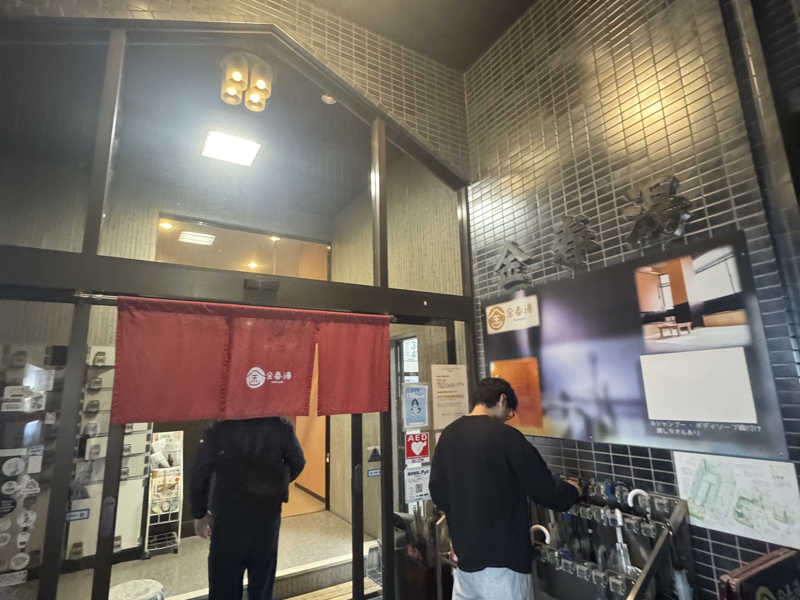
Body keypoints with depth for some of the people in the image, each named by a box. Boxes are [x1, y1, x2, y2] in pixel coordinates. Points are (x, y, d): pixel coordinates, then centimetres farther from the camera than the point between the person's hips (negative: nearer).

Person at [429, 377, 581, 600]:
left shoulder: (447, 435, 1)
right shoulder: (505, 436, -18)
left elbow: (438, 494, 8)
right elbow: (546, 492, -12)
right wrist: (572, 490, 8)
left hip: (463, 555, 6)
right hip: (501, 560, -6)